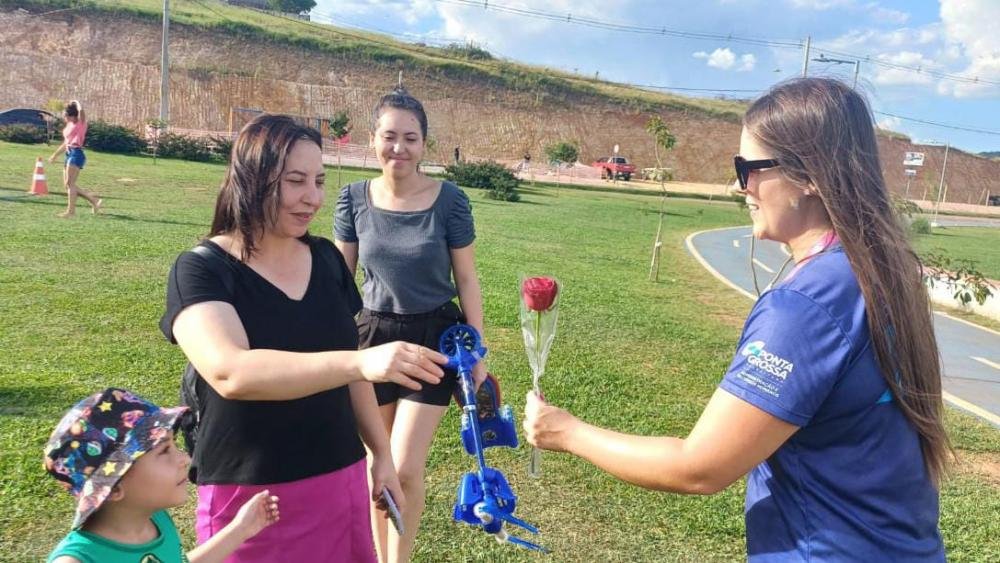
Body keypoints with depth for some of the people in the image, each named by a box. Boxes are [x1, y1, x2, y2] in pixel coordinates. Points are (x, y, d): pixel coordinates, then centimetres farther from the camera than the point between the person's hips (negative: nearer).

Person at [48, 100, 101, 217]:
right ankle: (94, 200, 10)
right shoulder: (69, 125, 19)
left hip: (76, 154, -9)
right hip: (69, 154, 9)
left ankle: (71, 210, -6)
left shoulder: (81, 123, -4)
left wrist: (76, 102, -4)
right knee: (68, 184, 6)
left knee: (70, 183, -11)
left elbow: (81, 110, -24)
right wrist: (55, 155, 29)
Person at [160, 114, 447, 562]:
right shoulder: (201, 270, -14)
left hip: (339, 481, 5)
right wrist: (361, 362, -43)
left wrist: (381, 453, 10)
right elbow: (229, 373, -32)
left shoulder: (327, 259, 2)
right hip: (249, 494, -4)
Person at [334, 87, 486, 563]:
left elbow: (467, 280, -4)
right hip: (373, 335, 3)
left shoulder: (449, 200, -11)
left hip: (434, 339, -2)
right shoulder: (355, 198, -4)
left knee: (405, 468, -3)